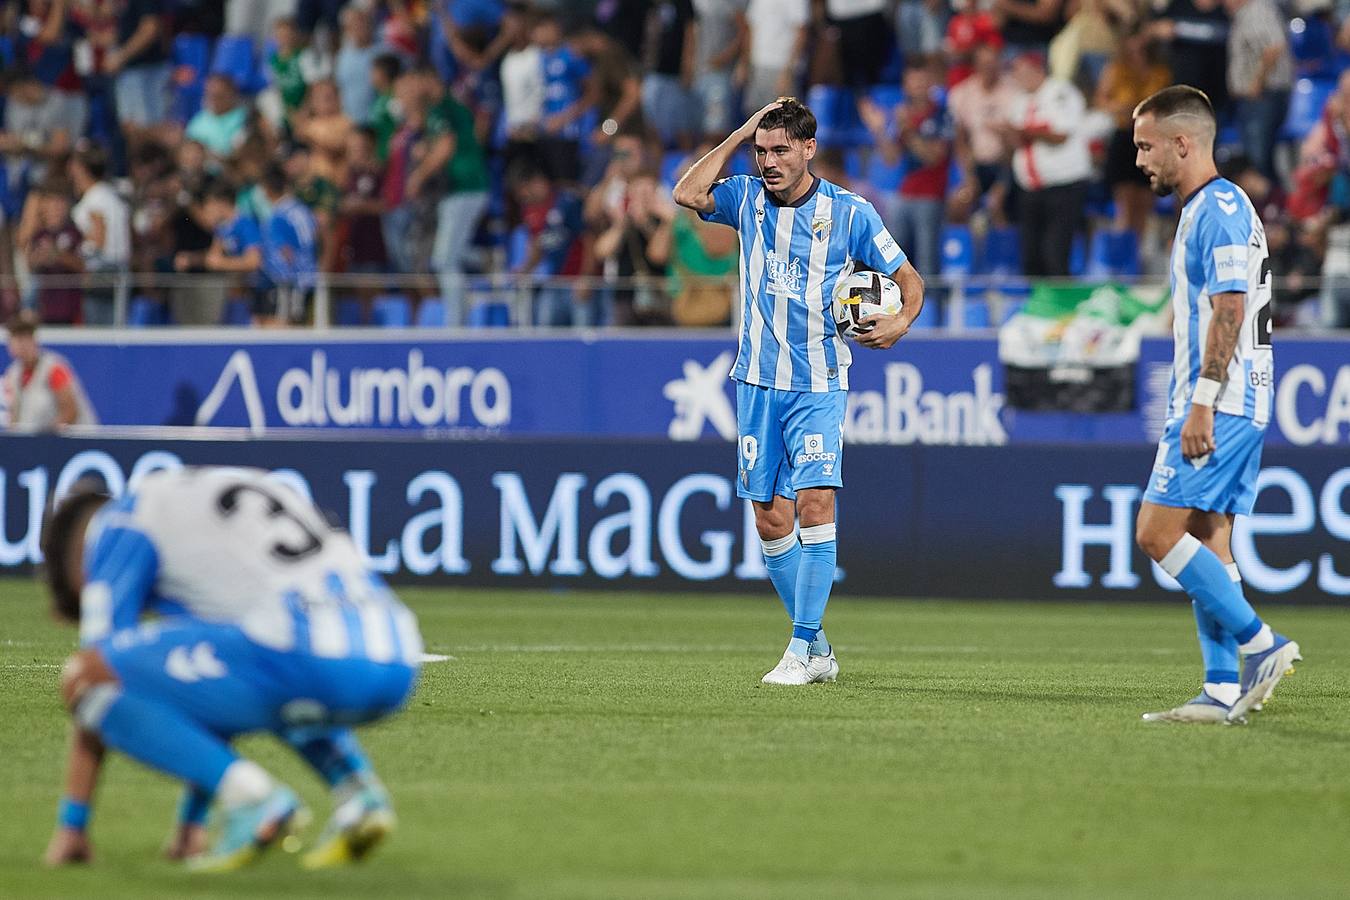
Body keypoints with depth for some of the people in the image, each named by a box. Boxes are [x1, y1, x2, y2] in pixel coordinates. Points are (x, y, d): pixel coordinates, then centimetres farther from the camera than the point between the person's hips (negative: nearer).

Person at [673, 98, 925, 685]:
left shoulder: (849, 212, -3)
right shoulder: (747, 198, 4)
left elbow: (909, 279, 5)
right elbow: (688, 194, -14)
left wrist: (900, 322, -16)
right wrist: (739, 135, -9)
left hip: (818, 387, -3)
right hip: (758, 381, 3)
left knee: (814, 503, -19)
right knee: (770, 520, 2)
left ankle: (802, 648, -18)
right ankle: (818, 648, 14)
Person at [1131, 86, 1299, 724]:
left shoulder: (1219, 208, -12)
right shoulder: (1211, 208, 19)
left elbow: (1230, 307, -21)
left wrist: (1201, 401, -24)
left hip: (1219, 403, -10)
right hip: (1237, 408, 10)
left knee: (1158, 533, -12)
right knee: (1207, 545, 7)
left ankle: (1262, 646, -12)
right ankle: (1223, 691, 5)